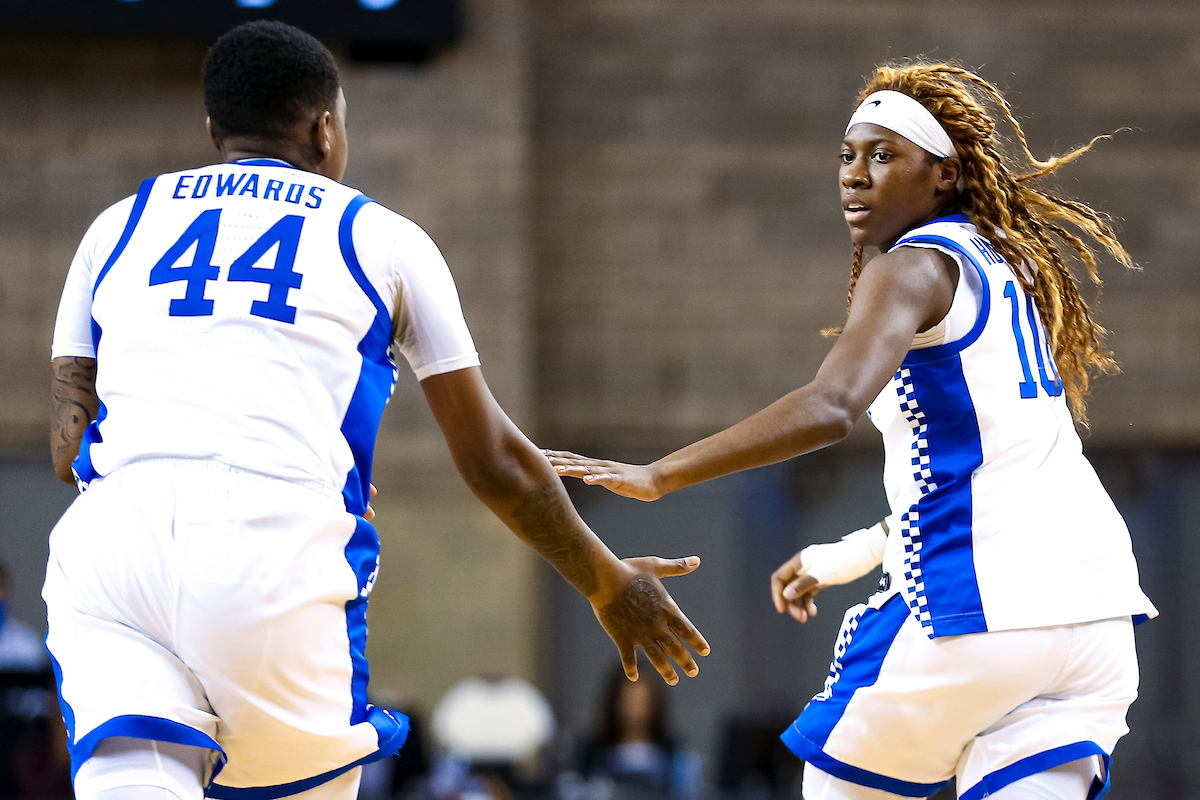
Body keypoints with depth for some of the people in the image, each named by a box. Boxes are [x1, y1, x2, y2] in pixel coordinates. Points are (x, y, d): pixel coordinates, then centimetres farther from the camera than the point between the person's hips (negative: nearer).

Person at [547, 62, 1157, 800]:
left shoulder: (914, 268, -6)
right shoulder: (1004, 265, 21)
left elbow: (831, 408, -24)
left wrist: (657, 477, -26)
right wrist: (844, 557, 32)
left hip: (982, 600, -8)